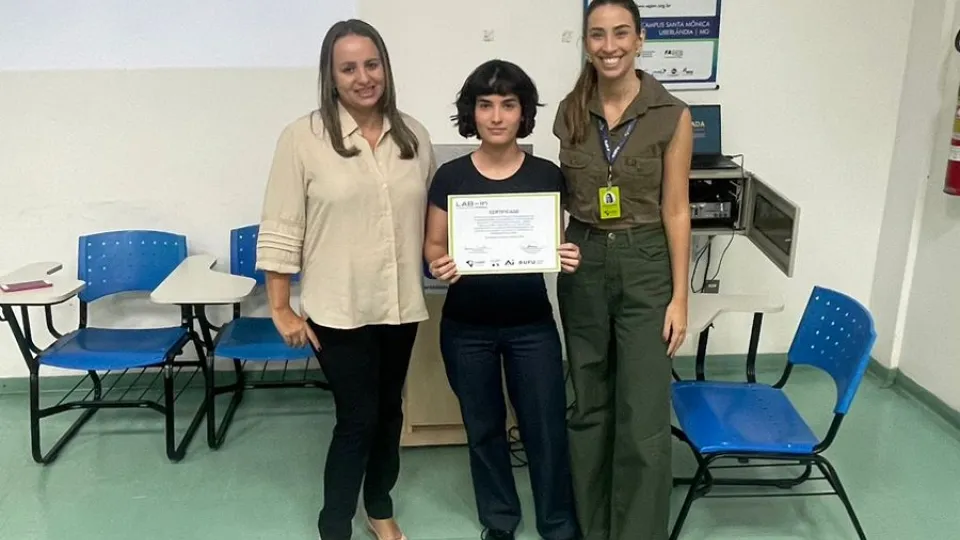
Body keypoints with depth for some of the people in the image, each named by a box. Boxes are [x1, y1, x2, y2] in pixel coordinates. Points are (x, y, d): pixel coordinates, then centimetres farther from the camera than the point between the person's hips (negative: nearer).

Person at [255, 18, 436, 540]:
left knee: (389, 410, 18)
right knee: (357, 419, 2)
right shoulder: (303, 136, -9)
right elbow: (279, 230, -8)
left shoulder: (413, 134, 4)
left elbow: (431, 217, 13)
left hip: (401, 303, 5)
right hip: (339, 309, -4)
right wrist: (280, 308, -9)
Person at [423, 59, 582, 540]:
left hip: (531, 324, 0)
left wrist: (568, 258, -19)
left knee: (546, 428, 6)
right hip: (466, 326, 1)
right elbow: (433, 244, 1)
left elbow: (557, 242, 4)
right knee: (483, 427, 16)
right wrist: (439, 265, -21)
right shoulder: (450, 176, -4)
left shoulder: (547, 175, -3)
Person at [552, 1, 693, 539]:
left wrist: (680, 296, -6)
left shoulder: (672, 115, -6)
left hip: (645, 264, -3)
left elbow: (675, 210, -5)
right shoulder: (570, 111, 3)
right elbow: (563, 195, 10)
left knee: (644, 417, -2)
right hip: (583, 264, 3)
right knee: (589, 406, 14)